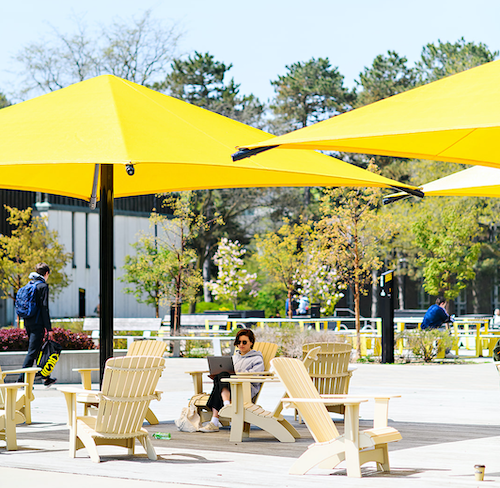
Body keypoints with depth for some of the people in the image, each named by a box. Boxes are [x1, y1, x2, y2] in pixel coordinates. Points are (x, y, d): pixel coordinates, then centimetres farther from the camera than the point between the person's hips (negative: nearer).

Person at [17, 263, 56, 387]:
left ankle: (46, 378, 25)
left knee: (37, 350, 15)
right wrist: (49, 329, -13)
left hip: (28, 323, 8)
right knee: (32, 351, -8)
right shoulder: (43, 286, -10)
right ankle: (21, 379, -13)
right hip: (37, 324, -8)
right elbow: (44, 308, -14)